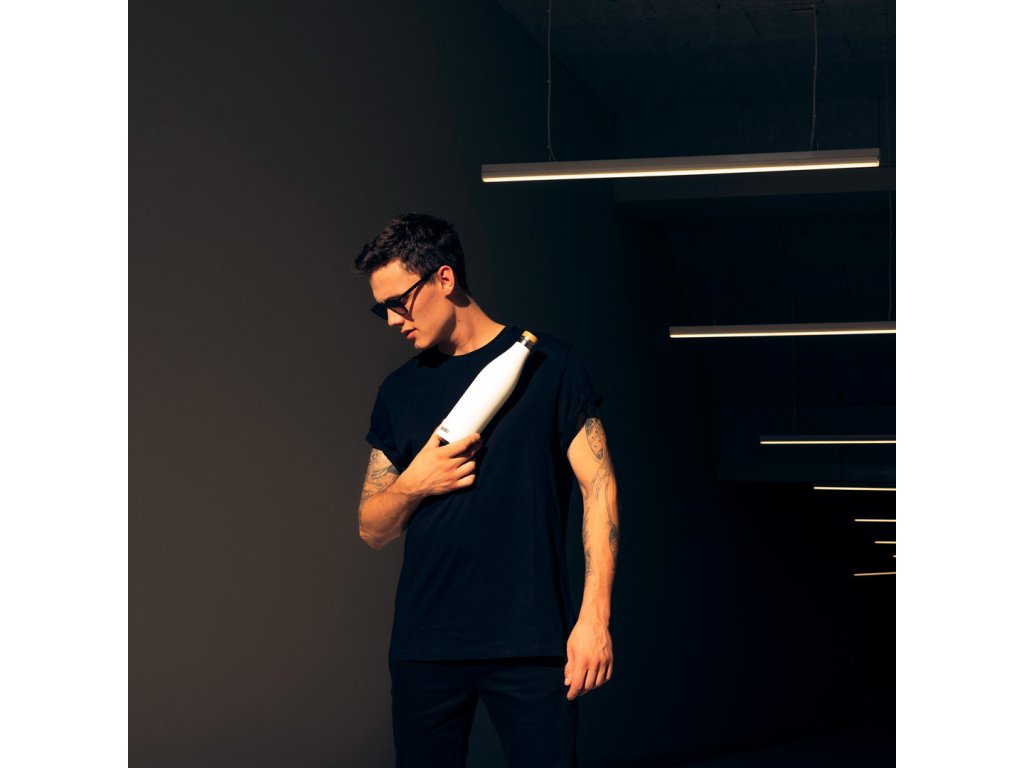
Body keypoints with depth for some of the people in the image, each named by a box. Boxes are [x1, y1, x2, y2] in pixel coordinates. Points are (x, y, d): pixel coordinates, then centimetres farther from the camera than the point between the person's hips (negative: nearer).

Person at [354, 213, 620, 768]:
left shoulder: (546, 363, 2)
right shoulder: (400, 390, 14)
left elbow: (598, 485, -2)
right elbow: (372, 529, 17)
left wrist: (594, 617, -10)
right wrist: (413, 483, -5)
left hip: (529, 641, -4)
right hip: (423, 647, 4)